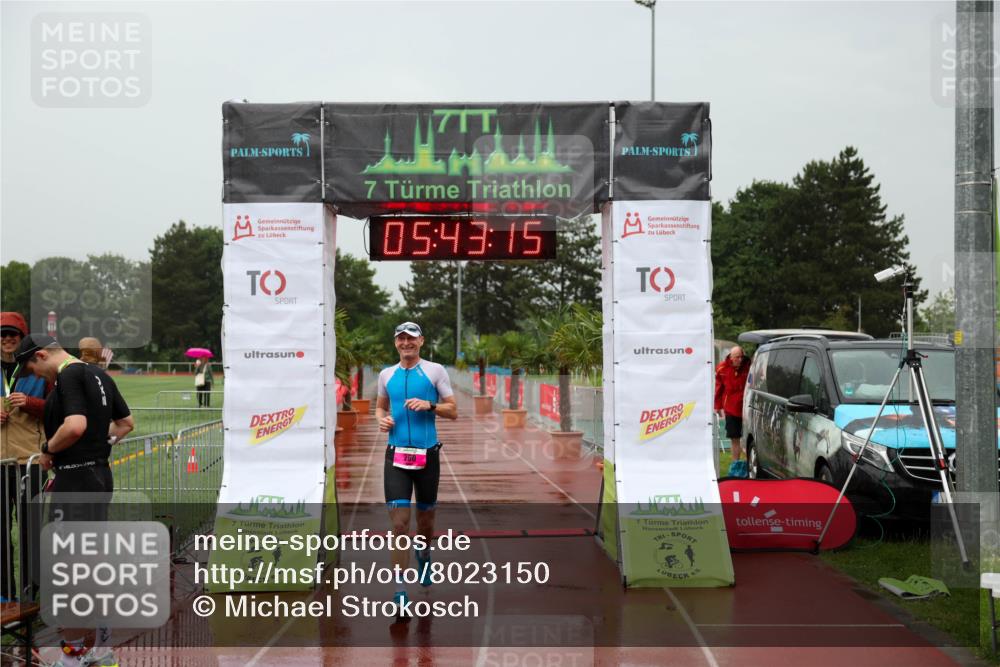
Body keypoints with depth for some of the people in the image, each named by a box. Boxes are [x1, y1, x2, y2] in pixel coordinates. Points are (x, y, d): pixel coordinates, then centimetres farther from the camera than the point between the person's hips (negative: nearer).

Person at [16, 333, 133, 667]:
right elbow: (126, 422, 20)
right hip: (100, 474, 9)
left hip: (75, 480, -9)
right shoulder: (99, 375, 13)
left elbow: (75, 425, -28)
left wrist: (48, 450, -12)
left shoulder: (69, 375, -14)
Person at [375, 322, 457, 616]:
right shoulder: (387, 374, 9)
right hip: (396, 455, 1)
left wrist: (429, 405, -16)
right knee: (399, 522, -11)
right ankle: (400, 589, -7)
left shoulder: (435, 371, 1)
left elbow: (453, 410, 1)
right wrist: (382, 419, 0)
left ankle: (424, 555, 47)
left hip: (427, 455, 0)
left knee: (425, 517, 14)